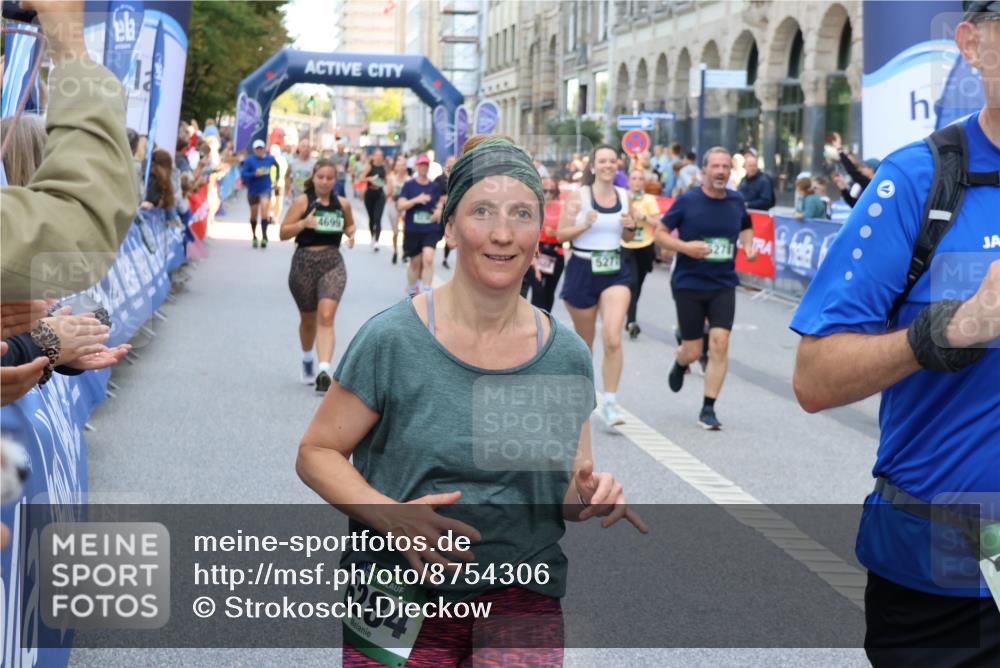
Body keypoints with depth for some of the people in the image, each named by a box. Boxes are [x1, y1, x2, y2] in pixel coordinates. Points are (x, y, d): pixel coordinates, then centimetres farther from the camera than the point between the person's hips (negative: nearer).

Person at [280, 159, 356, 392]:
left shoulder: (342, 204, 6)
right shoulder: (302, 201, -2)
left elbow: (349, 225, 25)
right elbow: (283, 233, -3)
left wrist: (351, 232, 2)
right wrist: (303, 223, -20)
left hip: (333, 262, 1)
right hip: (304, 262, 0)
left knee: (326, 316, -17)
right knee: (308, 319, 14)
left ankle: (323, 371, -25)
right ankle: (307, 361, 41)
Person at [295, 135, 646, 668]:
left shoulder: (566, 356, 2)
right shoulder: (392, 339, -8)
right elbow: (316, 453, -3)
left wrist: (593, 495, -10)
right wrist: (391, 515, -19)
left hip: (520, 597, 2)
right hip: (399, 590, -1)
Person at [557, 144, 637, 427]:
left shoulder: (624, 196, 6)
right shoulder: (579, 196, -5)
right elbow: (560, 234, -6)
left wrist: (631, 227, -5)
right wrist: (585, 225, -22)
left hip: (615, 272, 2)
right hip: (582, 270, -2)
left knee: (613, 339, -15)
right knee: (585, 343, 12)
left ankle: (610, 402, -8)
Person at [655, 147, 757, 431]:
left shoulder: (737, 201, 3)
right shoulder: (687, 201, -8)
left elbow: (746, 227, 23)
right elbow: (660, 233, -2)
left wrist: (748, 245, 2)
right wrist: (685, 246, -19)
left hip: (724, 285, 2)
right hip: (688, 284, -2)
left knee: (719, 343, -12)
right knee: (692, 351, 3)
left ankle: (708, 409, -2)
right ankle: (679, 363, 43)